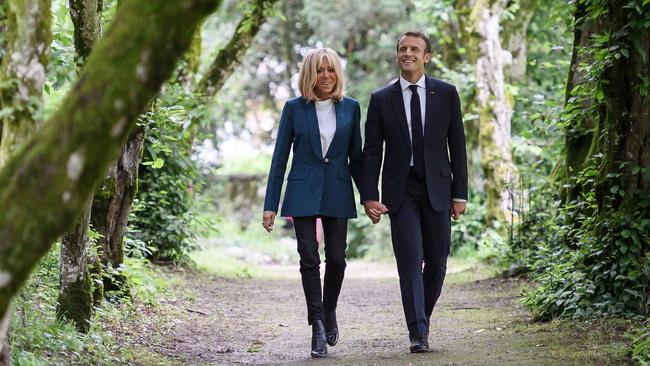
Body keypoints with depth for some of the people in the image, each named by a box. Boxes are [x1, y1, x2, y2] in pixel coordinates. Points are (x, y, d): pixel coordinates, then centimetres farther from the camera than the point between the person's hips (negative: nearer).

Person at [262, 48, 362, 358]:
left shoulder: (350, 108, 5)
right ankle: (318, 327, 1)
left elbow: (355, 157, 10)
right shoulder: (294, 108, 0)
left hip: (337, 193, 1)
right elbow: (280, 158, 2)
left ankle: (329, 311, 27)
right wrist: (270, 205, -2)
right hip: (303, 193, -1)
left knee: (336, 259, 0)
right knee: (310, 261, -5)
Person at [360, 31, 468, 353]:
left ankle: (422, 317, 26)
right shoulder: (381, 100, 4)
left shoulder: (446, 94, 4)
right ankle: (418, 333, -8)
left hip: (437, 188, 1)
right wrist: (369, 196, -6)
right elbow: (372, 152, 3)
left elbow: (457, 145, 5)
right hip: (401, 191, -1)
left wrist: (459, 193, 0)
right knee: (410, 263, -8)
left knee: (437, 262, 5)